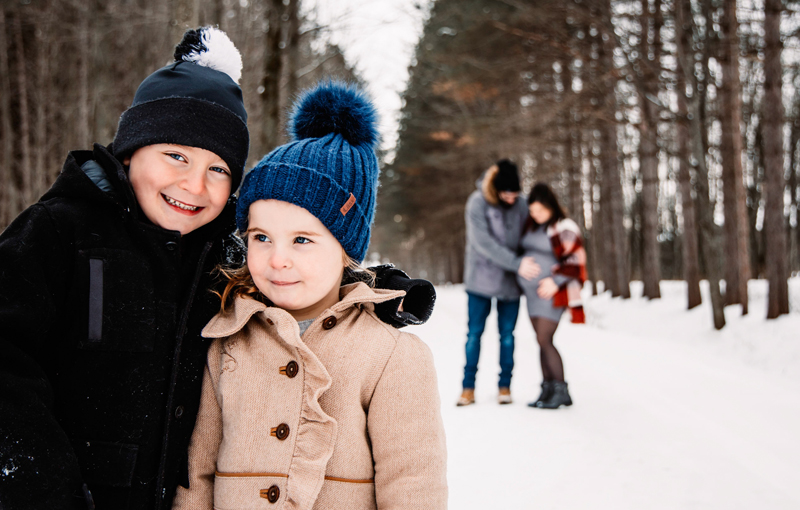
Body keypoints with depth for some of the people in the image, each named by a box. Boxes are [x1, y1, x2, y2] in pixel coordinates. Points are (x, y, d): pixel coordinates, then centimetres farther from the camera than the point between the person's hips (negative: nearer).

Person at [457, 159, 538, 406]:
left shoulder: (521, 204, -4)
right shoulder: (477, 203, -14)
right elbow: (484, 243, -21)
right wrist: (516, 263, -24)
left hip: (510, 282, 2)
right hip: (481, 280, -2)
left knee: (507, 335, 8)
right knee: (474, 333, 3)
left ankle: (505, 385, 18)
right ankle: (468, 387, 11)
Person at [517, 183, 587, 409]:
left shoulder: (564, 228, -11)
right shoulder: (531, 225, 11)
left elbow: (575, 261, -13)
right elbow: (524, 251, 27)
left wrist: (555, 281, -22)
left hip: (551, 291, -7)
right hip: (533, 291, 8)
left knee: (544, 340, -12)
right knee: (542, 341, 7)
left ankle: (561, 391, -5)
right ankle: (547, 389, 13)